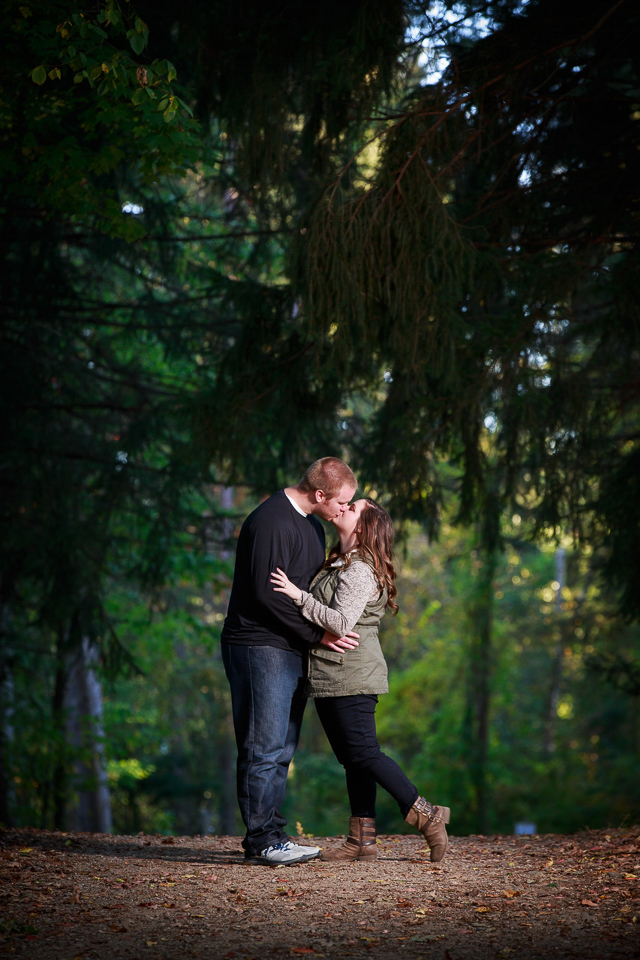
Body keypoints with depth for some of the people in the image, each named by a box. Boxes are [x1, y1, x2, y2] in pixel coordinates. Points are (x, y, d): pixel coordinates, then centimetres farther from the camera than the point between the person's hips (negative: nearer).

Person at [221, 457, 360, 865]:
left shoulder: (311, 525, 17)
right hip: (260, 649, -10)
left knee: (281, 750, 9)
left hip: (293, 652, 10)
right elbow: (267, 595, -20)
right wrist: (318, 635, -16)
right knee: (264, 748, -8)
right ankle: (262, 840, -5)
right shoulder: (271, 523, -15)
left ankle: (271, 836, 13)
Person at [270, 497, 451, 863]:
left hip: (351, 677, -10)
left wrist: (299, 596, -23)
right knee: (352, 758, 8)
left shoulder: (359, 570, -13)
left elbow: (342, 621, -22)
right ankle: (363, 839, 9)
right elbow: (322, 614, 24)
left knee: (364, 753, -11)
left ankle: (427, 816, -5)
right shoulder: (338, 565, 18)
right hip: (332, 680, 10)